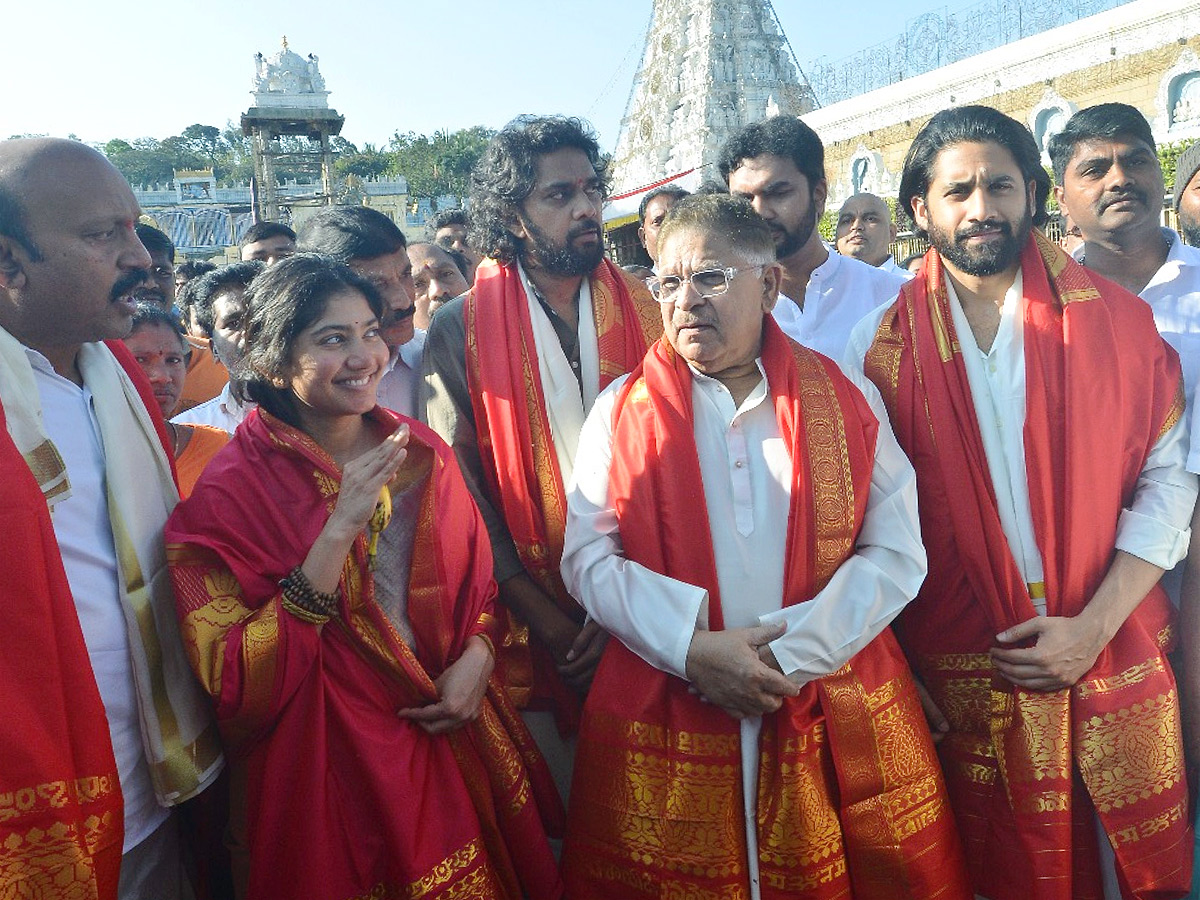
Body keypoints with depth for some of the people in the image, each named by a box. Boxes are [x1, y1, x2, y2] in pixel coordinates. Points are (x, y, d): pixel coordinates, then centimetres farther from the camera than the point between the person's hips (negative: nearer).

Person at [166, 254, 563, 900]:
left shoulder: (421, 452, -1)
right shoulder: (233, 491, -14)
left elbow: (482, 581, 9)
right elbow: (237, 689, -20)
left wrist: (477, 658, -12)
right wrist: (339, 529, -27)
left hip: (458, 743, 5)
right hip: (332, 774, -4)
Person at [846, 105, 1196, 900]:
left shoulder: (1116, 320, -1)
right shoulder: (883, 344, -3)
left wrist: (1094, 626, -10)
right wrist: (898, 675, -3)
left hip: (1115, 663, 1)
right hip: (966, 684, -1)